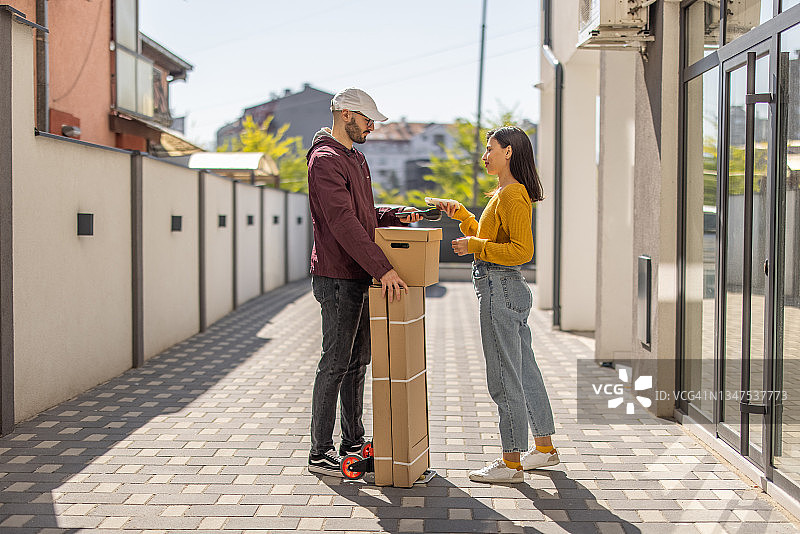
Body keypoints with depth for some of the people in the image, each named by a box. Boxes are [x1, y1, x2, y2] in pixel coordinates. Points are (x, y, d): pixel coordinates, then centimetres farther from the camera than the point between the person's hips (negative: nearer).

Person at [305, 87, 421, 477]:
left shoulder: (355, 159, 18)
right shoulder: (325, 160, -15)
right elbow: (343, 223, -25)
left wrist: (395, 216, 6)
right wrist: (383, 269, -29)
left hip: (361, 277, 10)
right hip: (337, 279, -10)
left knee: (358, 361, 14)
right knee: (336, 363, -4)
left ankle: (353, 442, 25)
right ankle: (320, 452, 6)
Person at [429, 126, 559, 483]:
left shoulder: (514, 195, -15)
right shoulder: (504, 193, 17)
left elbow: (522, 250, -22)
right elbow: (486, 237, 26)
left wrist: (474, 246, -18)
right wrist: (460, 214, 16)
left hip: (500, 289, -11)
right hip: (508, 290, 11)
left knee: (504, 379, -3)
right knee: (525, 372, 17)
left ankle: (512, 462, 6)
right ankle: (544, 448, 28)